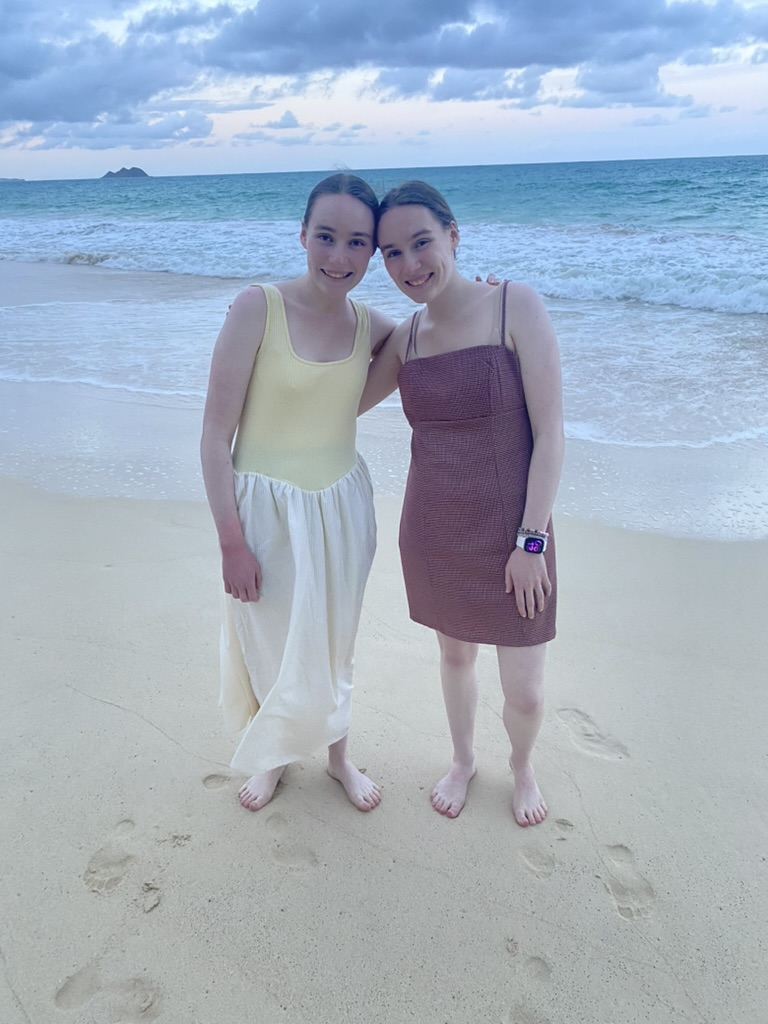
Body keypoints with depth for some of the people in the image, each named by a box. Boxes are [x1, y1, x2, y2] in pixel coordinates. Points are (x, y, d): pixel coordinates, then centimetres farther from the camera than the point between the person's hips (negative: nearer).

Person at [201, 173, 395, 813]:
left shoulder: (370, 325, -3)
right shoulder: (258, 308, -16)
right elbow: (215, 436, -15)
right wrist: (231, 541, -15)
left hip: (342, 505, 3)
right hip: (266, 506, -3)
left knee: (332, 642, 19)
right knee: (269, 644, 14)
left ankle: (337, 752, 45)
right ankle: (273, 754, 44)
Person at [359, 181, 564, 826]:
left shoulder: (516, 306, -12)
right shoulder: (405, 337, 2)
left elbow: (550, 434, -13)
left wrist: (531, 540, -14)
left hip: (509, 532, -4)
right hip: (433, 530, 4)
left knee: (524, 690, 7)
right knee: (454, 655, 21)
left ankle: (522, 766, 41)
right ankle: (463, 759, 49)